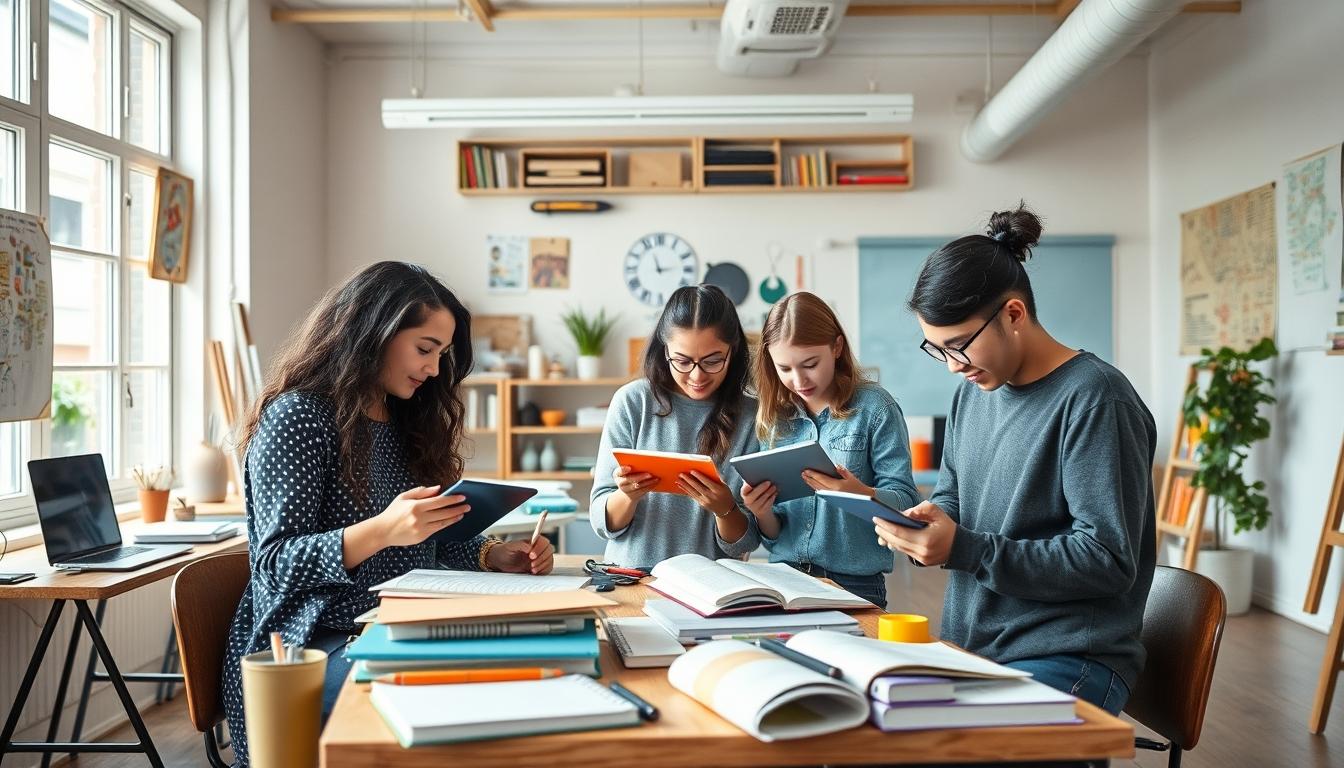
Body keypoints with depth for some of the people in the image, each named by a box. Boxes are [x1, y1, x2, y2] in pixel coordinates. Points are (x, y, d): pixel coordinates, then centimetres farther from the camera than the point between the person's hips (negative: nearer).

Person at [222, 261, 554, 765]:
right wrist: (379, 531, -31)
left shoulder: (405, 422, 14)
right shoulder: (297, 417, -9)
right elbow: (276, 564, -15)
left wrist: (494, 556, -2)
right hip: (314, 646, -7)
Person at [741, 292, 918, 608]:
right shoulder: (775, 418, 8)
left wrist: (861, 494, -25)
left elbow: (906, 504, -7)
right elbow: (773, 535, 12)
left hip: (855, 585, -3)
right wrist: (762, 513, -9)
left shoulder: (873, 407, -2)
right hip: (784, 580, 3)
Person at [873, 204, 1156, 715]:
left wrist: (964, 549, -23)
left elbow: (1109, 561, -17)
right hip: (970, 650, 7)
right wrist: (920, 528, -4)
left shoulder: (1093, 397, -14)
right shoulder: (974, 390, 11)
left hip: (1069, 663, -7)